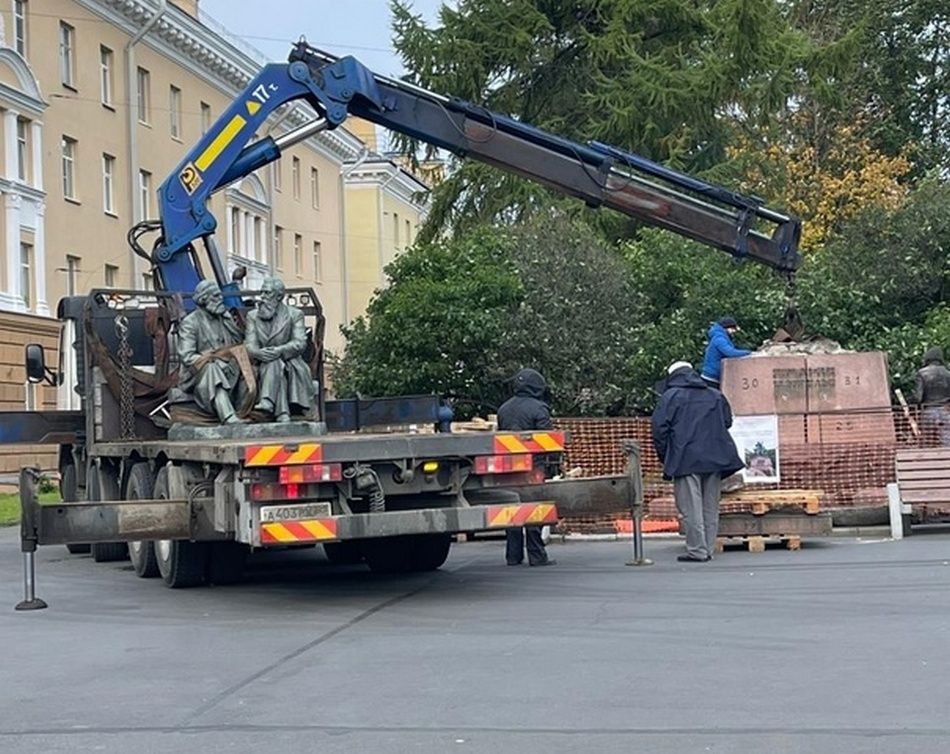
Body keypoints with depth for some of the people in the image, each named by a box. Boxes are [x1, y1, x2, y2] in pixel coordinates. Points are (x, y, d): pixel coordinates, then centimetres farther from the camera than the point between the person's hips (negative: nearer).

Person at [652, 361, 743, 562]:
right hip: (714, 460, 5)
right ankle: (708, 550, 11)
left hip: (686, 460, -5)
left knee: (691, 507, -3)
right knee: (710, 507, 10)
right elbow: (727, 422, 17)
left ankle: (697, 551, -5)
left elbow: (659, 429, -4)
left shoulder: (670, 396, 1)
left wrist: (665, 458, 5)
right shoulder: (716, 396, 15)